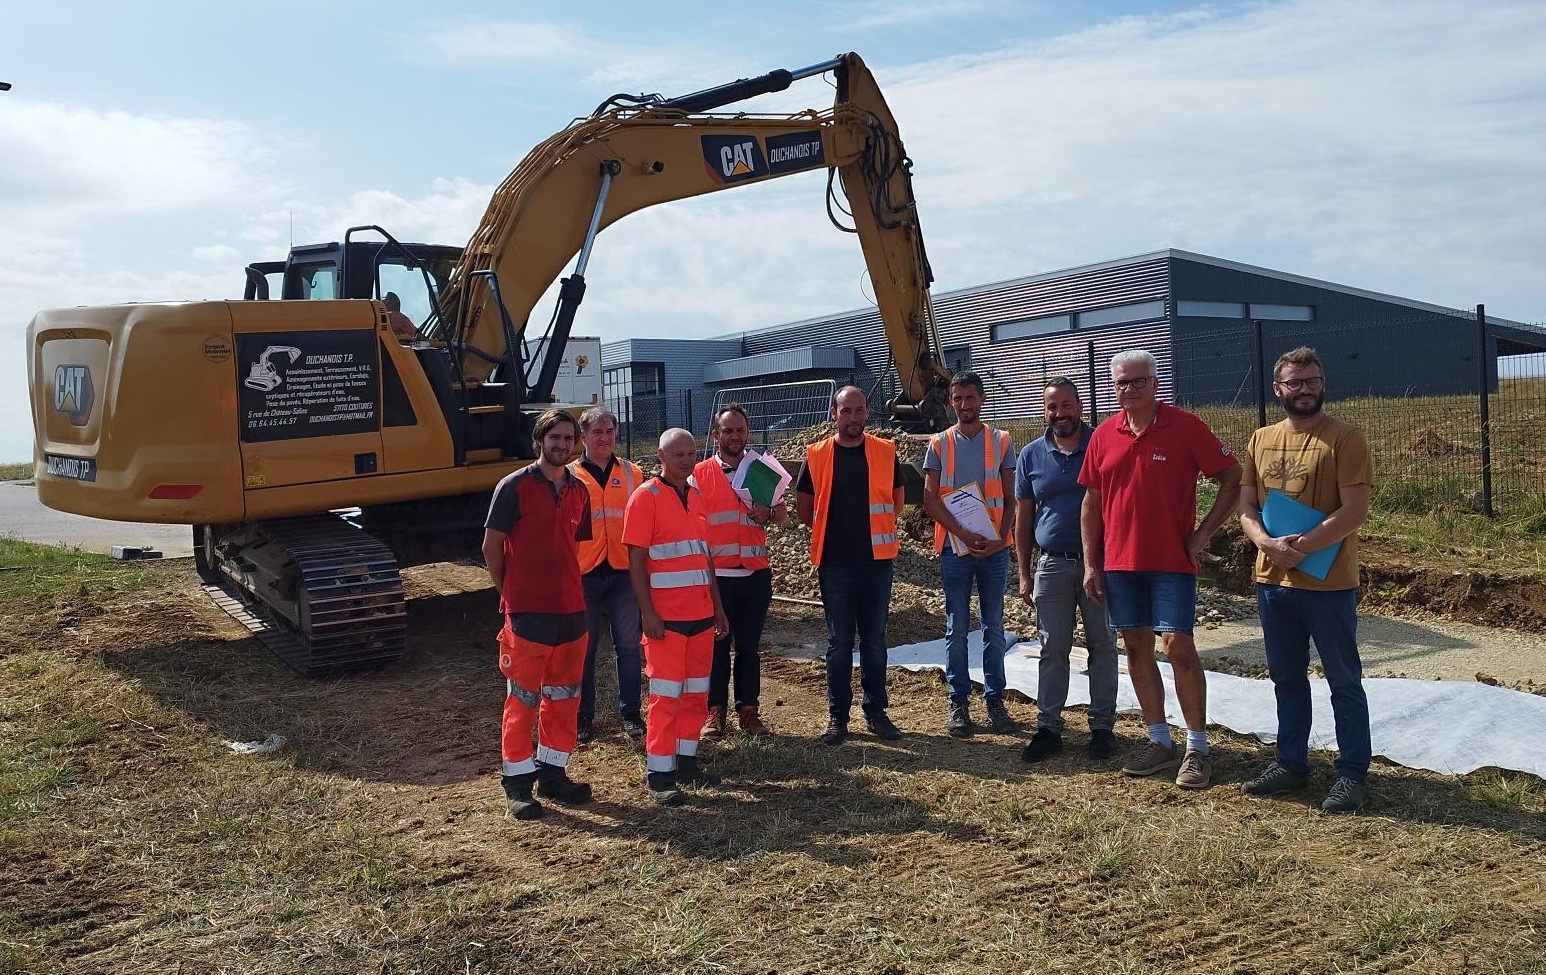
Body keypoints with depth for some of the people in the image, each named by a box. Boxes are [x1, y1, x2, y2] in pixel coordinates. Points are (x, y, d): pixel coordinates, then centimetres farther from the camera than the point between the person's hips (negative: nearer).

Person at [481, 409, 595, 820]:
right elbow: (491, 546, -4)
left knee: (564, 695, 12)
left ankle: (553, 774, 25)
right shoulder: (514, 486, -7)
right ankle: (518, 784, 12)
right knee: (522, 698, 1)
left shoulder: (578, 490, 11)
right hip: (528, 612, -6)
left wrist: (567, 586, 14)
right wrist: (509, 594, 1)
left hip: (571, 608, 6)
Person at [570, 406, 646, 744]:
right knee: (584, 647, 6)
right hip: (584, 573, -1)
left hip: (623, 572, 1)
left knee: (628, 645, 7)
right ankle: (584, 715, 18)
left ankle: (630, 711, 18)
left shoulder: (633, 473, 8)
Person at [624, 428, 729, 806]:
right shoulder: (646, 497, -8)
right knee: (666, 695, -3)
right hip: (666, 617, -7)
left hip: (701, 614, 7)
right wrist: (648, 612, -17)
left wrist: (717, 606, 17)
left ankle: (686, 760, 24)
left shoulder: (696, 495, 13)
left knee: (697, 692, 11)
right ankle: (658, 774, 5)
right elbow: (635, 559, -11)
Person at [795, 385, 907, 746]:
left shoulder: (885, 452, 3)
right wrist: (832, 530, 7)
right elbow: (803, 510, 7)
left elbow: (896, 501, 15)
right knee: (839, 642, 5)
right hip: (835, 564, -1)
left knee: (875, 640, 8)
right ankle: (837, 716, 14)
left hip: (877, 561, 1)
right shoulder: (816, 456, 0)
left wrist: (872, 527, 8)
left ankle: (875, 711, 19)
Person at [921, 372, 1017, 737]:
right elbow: (930, 501, -1)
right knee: (956, 628, 3)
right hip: (955, 547, 0)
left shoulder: (1001, 442, 6)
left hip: (994, 548, 1)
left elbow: (1010, 499, 5)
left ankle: (994, 699, 13)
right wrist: (964, 534, -13)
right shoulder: (939, 444, 4)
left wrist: (1001, 538, -11)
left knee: (994, 626, 5)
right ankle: (958, 702, 9)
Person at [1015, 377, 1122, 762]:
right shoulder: (1031, 455, 5)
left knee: (1102, 646, 6)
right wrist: (1024, 574, 5)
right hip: (1052, 566, 2)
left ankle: (1102, 726, 15)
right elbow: (1023, 516, 9)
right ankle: (1048, 727, 13)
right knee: (1052, 649, 6)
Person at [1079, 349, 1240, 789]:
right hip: (1119, 561, 4)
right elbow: (1091, 502, 10)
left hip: (1171, 560, -4)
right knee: (1137, 647, 9)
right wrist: (1091, 564, 6)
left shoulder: (1185, 427, -6)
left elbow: (1232, 480, -3)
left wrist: (1202, 533, -8)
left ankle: (1197, 748, 6)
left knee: (1178, 646, -7)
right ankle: (1159, 741, 21)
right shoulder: (1104, 435, 6)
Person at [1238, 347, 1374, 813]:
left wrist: (1301, 546, -21)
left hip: (1329, 583, -5)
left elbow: (1355, 510, -14)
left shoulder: (1344, 438, -8)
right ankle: (1291, 763, 28)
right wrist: (1268, 543, -13)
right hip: (1273, 581, 5)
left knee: (1344, 682, 6)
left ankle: (1352, 773, 16)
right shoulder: (1261, 440, 8)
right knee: (1286, 678, 16)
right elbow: (1246, 507, 6)